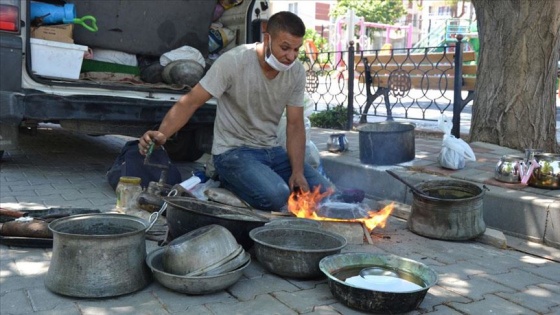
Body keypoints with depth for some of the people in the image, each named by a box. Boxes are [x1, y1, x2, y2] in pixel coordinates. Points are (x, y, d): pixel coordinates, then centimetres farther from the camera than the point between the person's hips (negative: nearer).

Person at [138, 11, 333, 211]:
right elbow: (190, 102, -18)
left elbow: (295, 125, 0)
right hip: (233, 151, -6)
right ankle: (230, 180, 1)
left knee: (326, 193, -7)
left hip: (271, 151, 7)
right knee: (277, 197, -32)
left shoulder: (296, 72, -2)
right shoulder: (233, 61, -17)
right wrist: (162, 134, -35)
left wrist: (298, 172, -13)